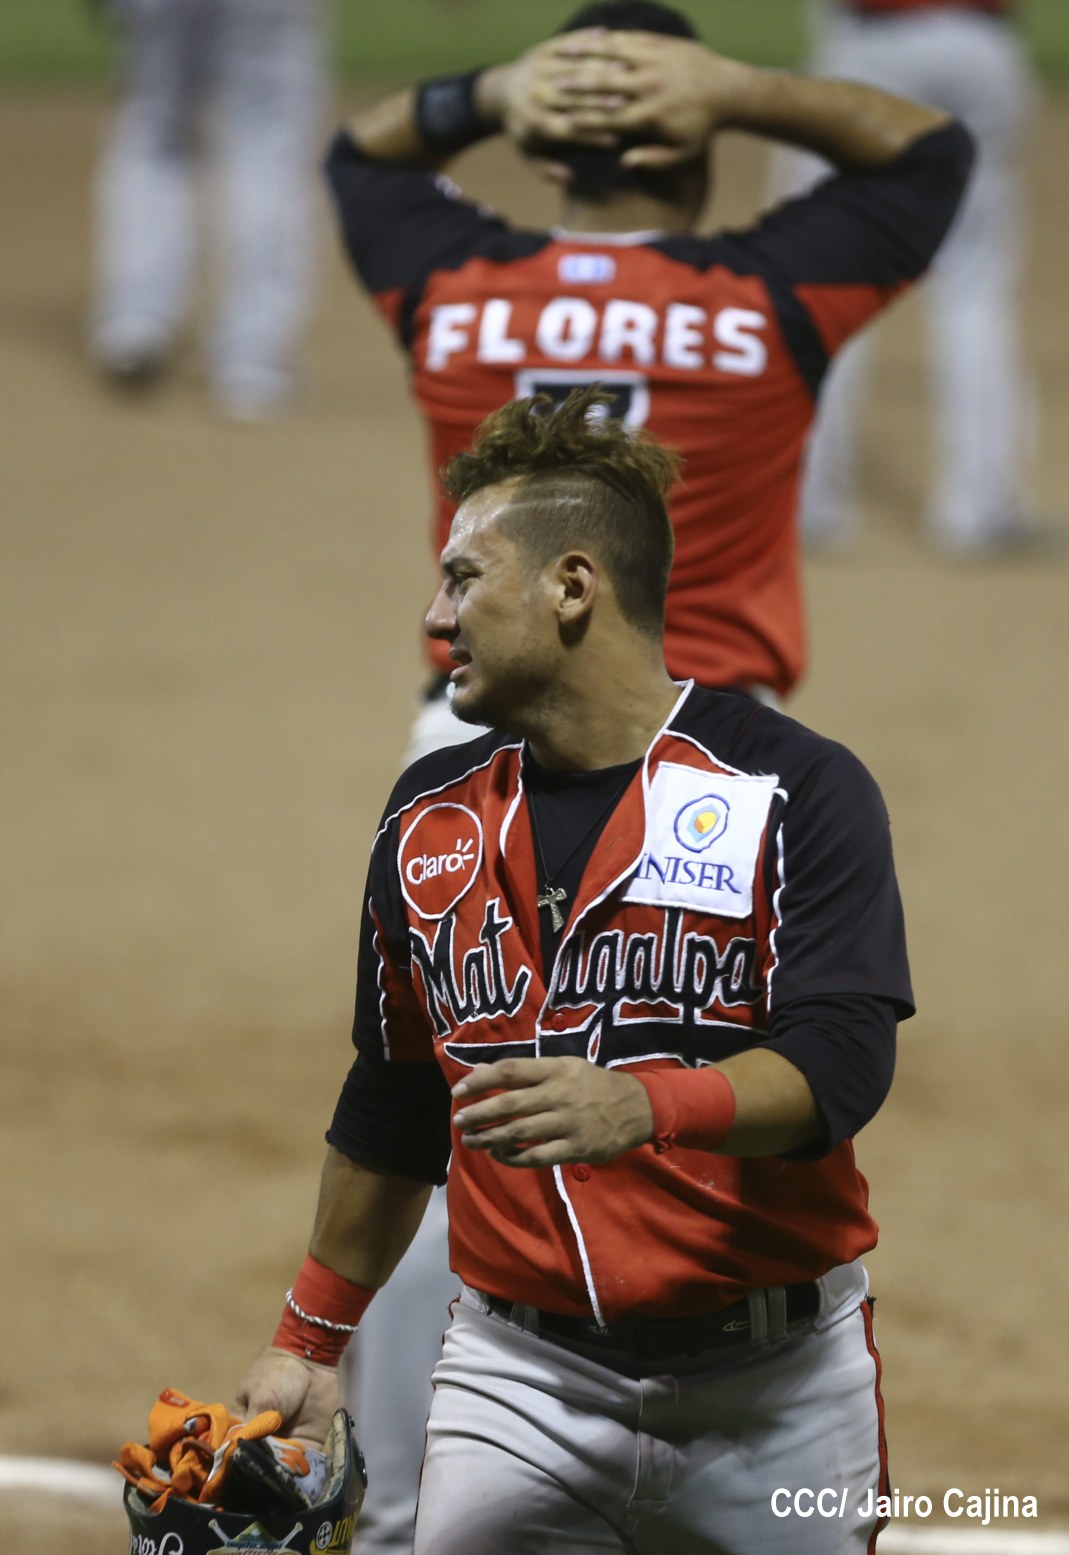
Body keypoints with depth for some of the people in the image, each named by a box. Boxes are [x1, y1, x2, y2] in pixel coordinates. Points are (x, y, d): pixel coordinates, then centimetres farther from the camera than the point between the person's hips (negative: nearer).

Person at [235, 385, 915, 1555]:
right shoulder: (428, 819, 11)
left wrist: (641, 1107, -35)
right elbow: (393, 1108, 22)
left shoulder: (796, 791, -6)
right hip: (518, 1383, 4)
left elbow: (837, 1067, -18)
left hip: (769, 1390, -3)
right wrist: (309, 1341, 23)